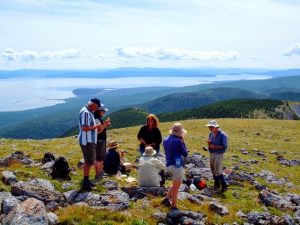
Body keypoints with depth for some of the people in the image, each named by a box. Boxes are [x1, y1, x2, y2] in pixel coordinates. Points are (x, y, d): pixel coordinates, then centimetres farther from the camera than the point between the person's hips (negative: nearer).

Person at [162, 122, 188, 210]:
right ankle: (174, 207, 9)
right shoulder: (178, 141, -15)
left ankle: (167, 198, 21)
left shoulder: (165, 140, 6)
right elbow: (185, 154, -7)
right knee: (176, 188, 2)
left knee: (175, 185, 25)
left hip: (168, 165, 7)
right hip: (177, 166, -7)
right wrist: (183, 142, 0)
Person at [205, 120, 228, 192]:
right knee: (213, 170, 12)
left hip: (219, 154, -7)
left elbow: (224, 146, -16)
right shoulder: (211, 134, 4)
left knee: (218, 171, -10)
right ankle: (217, 184, 27)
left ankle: (224, 186, 2)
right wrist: (209, 143, -9)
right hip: (211, 154, 7)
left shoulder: (222, 135, -16)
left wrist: (215, 146, -22)